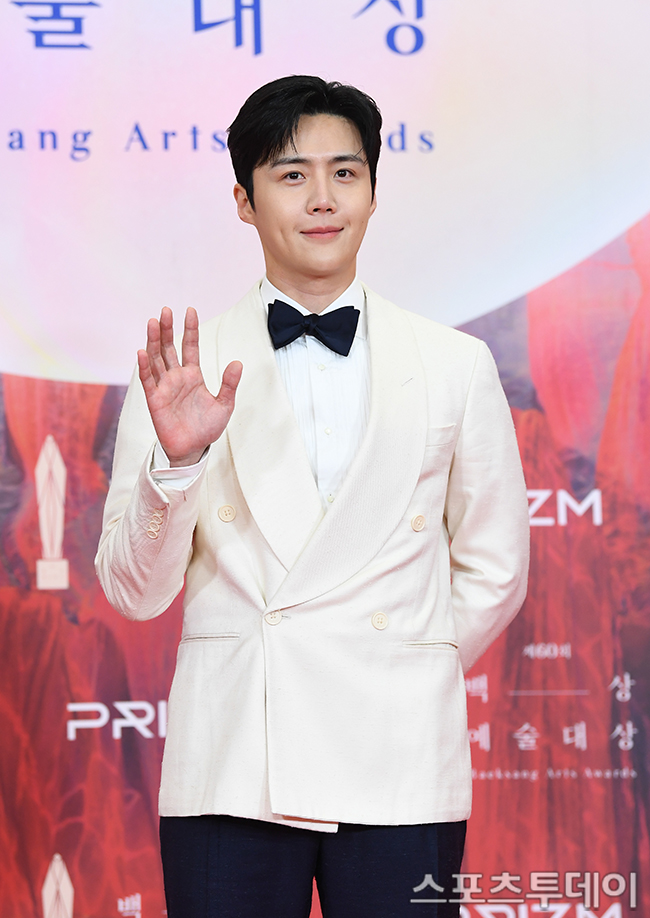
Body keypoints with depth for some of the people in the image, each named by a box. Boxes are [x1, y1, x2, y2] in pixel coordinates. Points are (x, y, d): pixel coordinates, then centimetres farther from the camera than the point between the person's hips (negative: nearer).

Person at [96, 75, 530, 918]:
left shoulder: (457, 367, 7)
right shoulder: (189, 371, 4)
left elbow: (494, 571, 14)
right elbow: (134, 593, 0)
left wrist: (404, 679, 8)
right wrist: (175, 462, -14)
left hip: (400, 771, 0)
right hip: (228, 773, 0)